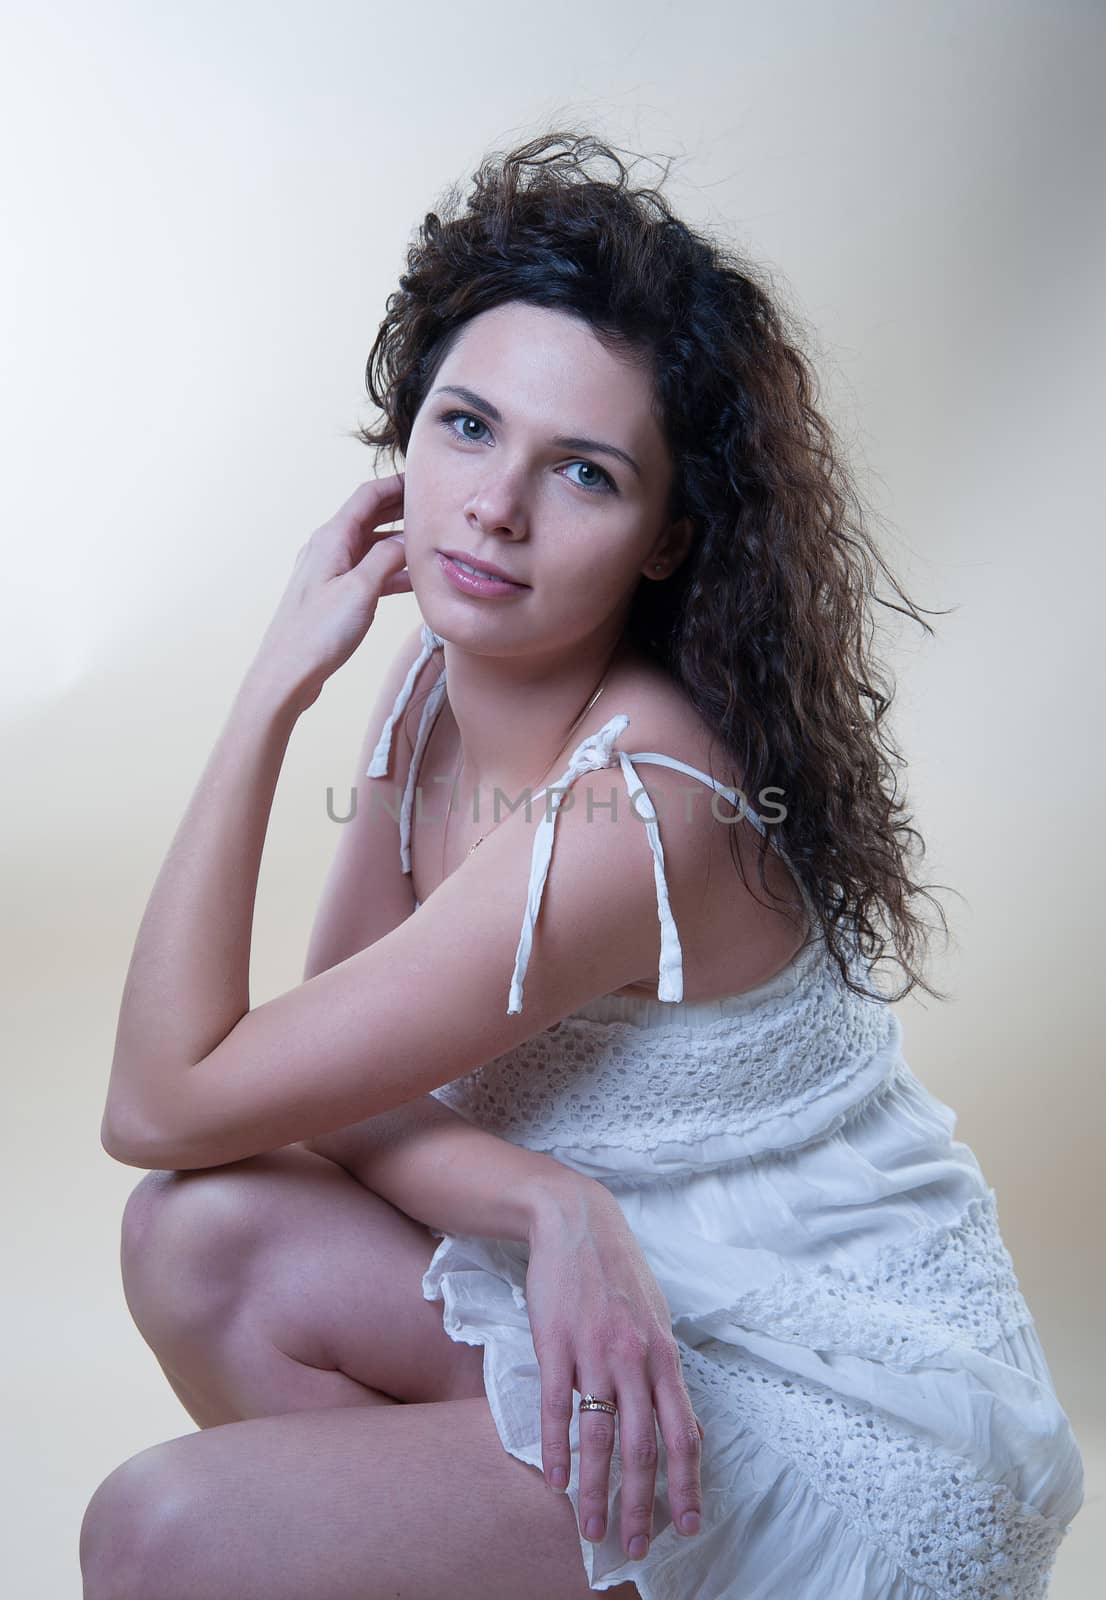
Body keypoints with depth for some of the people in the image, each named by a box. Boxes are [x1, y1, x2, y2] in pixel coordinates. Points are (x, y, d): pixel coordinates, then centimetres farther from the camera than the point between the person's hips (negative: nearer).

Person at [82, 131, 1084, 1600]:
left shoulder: (629, 811, -30)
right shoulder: (442, 677, -4)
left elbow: (162, 1103, -22)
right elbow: (326, 1087, -4)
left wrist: (274, 685, -20)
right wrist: (549, 1202, -24)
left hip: (850, 1424, -7)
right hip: (642, 1306, 7)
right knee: (209, 1238, -10)